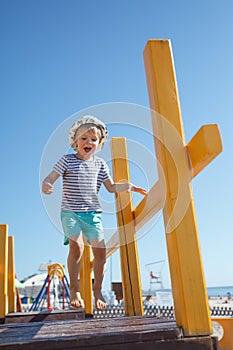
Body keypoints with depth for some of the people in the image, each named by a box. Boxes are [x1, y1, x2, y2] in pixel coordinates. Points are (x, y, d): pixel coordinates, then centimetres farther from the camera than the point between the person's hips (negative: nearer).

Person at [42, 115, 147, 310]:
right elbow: (50, 179, -6)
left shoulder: (100, 164, 12)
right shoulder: (67, 160, 1)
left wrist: (129, 186, 1)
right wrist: (46, 186, -30)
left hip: (92, 213, 3)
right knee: (76, 245, -22)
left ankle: (97, 290, 16)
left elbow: (111, 187, 17)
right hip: (70, 211, -3)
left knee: (100, 249, -4)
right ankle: (74, 290, -5)